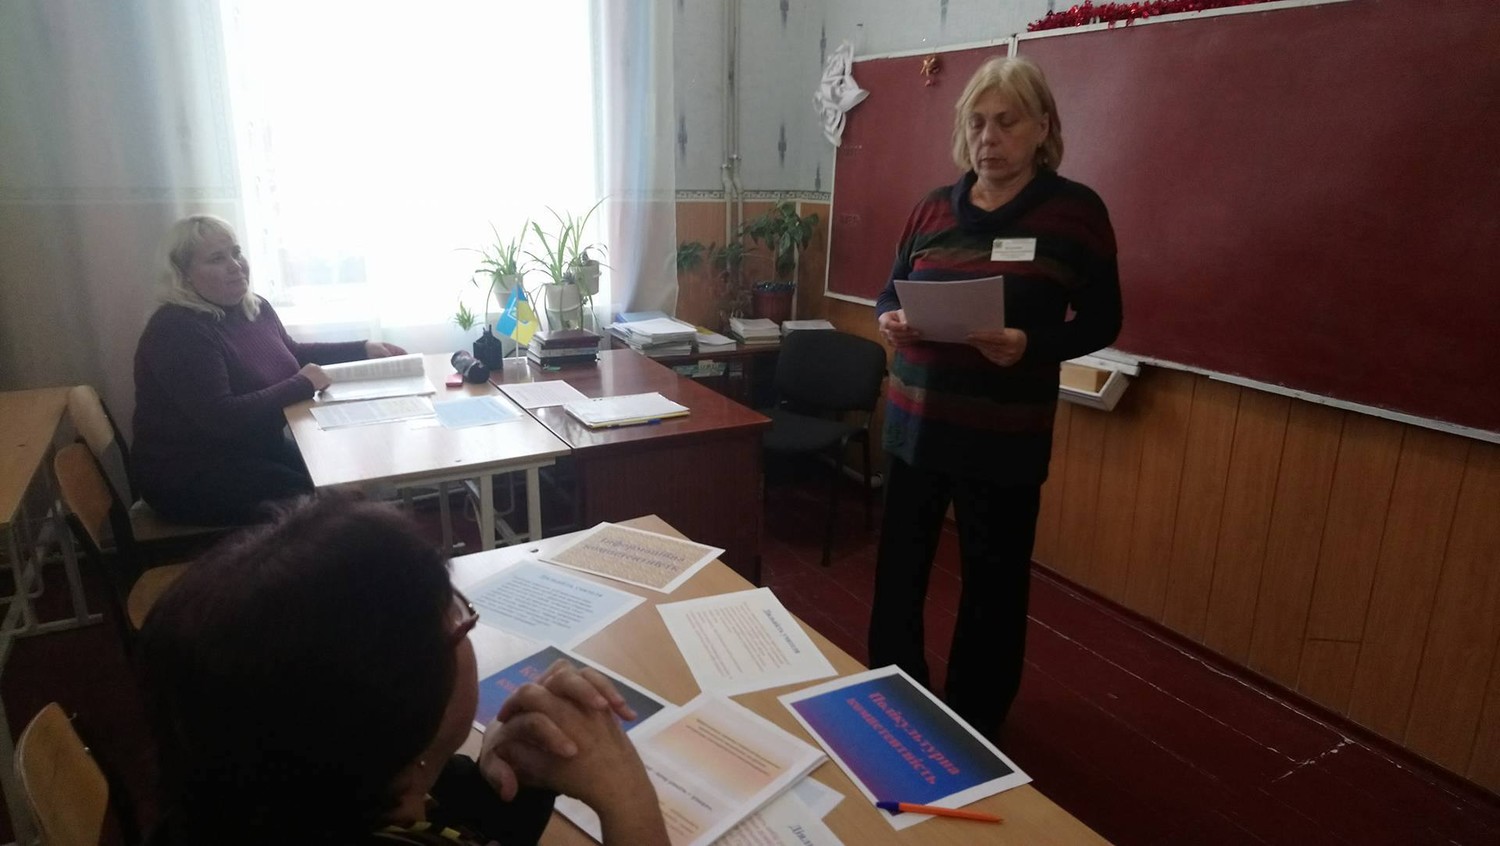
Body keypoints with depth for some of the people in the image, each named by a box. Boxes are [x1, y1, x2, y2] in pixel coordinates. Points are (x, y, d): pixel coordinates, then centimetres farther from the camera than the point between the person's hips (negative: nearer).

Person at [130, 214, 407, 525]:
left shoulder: (255, 308, 4)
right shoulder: (177, 331, -24)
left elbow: (293, 355, 22)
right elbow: (220, 418, -32)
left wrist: (363, 349, 10)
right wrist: (302, 385, -25)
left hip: (255, 449, 8)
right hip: (189, 474, -8)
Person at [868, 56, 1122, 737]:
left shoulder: (1076, 210, -4)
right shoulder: (933, 208, 7)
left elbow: (1101, 321, -3)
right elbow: (890, 292, 13)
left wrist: (1032, 345, -23)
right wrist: (889, 321, -11)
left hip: (1004, 435, -3)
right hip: (916, 424, 4)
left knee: (992, 582, 10)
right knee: (897, 569, 11)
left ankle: (974, 724, 31)